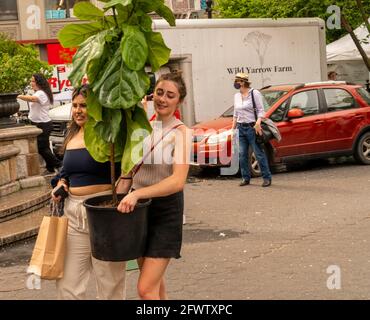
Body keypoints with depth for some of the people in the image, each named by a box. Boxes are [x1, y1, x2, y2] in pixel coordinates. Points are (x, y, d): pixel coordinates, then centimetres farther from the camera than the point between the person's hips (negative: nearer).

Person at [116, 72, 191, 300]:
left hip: (166, 210, -6)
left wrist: (137, 193, -34)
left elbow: (178, 181, -25)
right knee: (155, 281, 17)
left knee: (146, 289, -11)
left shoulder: (180, 133, -12)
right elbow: (129, 170, 15)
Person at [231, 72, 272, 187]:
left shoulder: (255, 93, -6)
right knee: (242, 154, 4)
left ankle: (267, 178, 2)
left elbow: (261, 110, -9)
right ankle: (245, 178, 13)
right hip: (241, 128, 6)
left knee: (259, 154, -4)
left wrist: (258, 123, -23)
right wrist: (233, 127, 17)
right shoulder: (237, 96, 14)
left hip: (252, 127, -6)